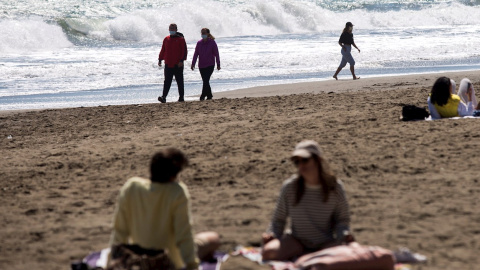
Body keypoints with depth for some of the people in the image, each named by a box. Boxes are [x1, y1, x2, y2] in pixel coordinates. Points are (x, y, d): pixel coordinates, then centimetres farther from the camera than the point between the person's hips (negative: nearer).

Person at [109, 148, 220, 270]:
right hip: (171, 260, -4)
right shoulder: (178, 192, -26)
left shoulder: (131, 187, -17)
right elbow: (184, 236, -23)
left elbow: (120, 229, -8)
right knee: (213, 238, 18)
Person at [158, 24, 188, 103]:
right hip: (168, 64, 3)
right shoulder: (166, 39, 11)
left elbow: (184, 51, -6)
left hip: (178, 65, -3)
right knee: (167, 82, -5)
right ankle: (164, 97, -14)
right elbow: (163, 50, 17)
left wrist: (181, 60, -16)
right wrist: (160, 59, 10)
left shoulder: (180, 39, -2)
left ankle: (181, 97, 14)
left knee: (180, 81, 6)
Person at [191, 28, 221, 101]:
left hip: (210, 65, -4)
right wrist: (193, 64, -2)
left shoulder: (212, 42, -4)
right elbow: (196, 54, 6)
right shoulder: (199, 43, 6)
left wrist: (218, 64, -1)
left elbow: (216, 54, -1)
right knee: (205, 81, 8)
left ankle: (203, 96, -13)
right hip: (201, 66, 4)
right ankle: (209, 95, 19)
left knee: (206, 80, -14)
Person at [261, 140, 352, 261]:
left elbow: (342, 219, 3)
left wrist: (344, 234, -18)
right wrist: (272, 234, -15)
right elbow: (279, 219, 4)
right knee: (268, 252, -28)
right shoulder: (289, 187, -5)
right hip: (297, 241, 2)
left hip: (326, 242, -2)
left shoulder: (335, 187, -6)